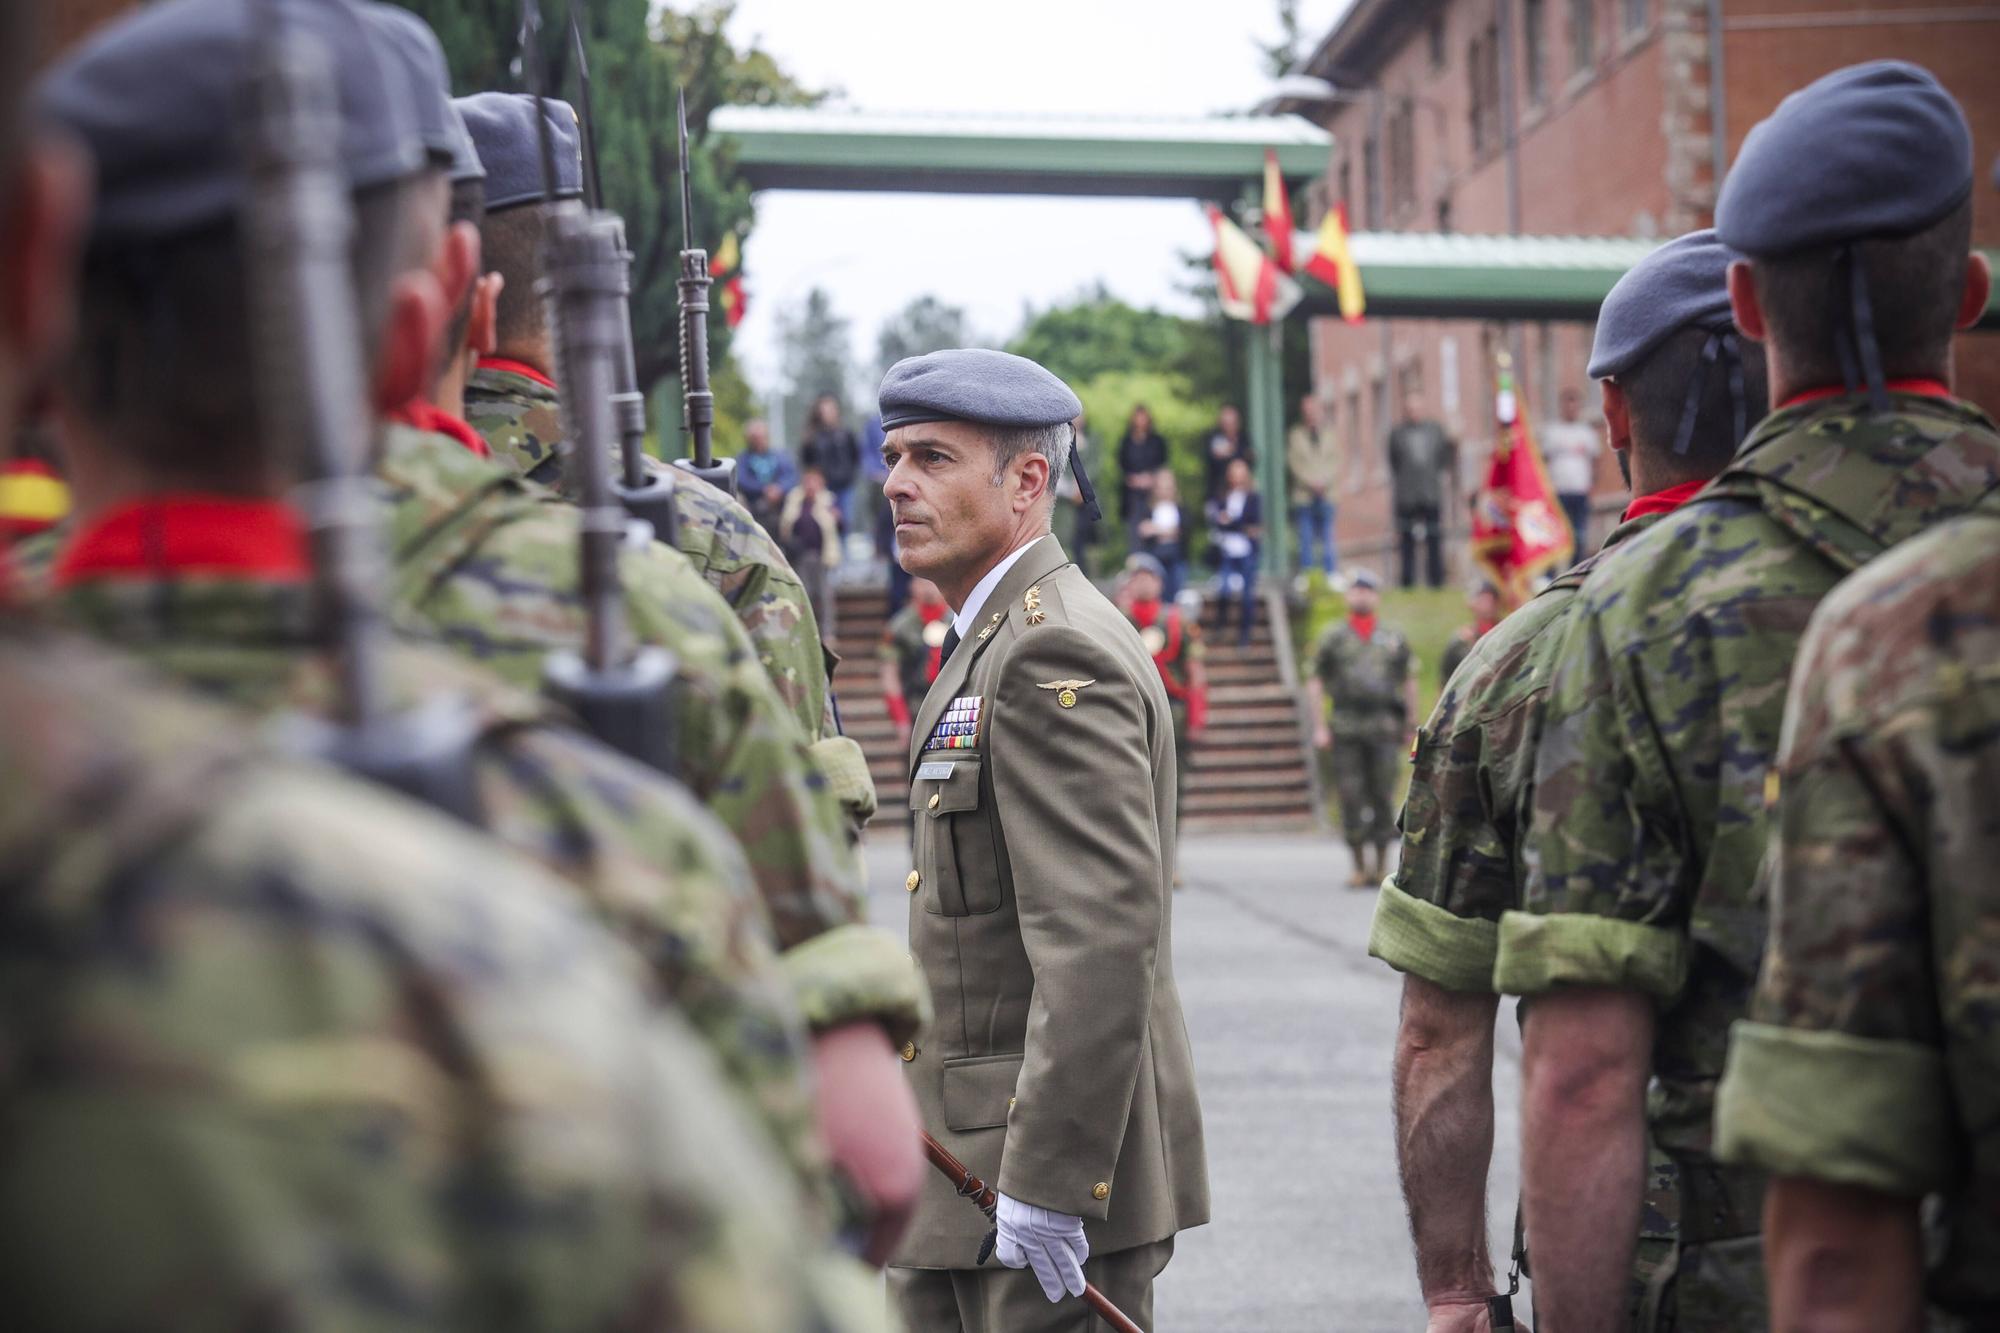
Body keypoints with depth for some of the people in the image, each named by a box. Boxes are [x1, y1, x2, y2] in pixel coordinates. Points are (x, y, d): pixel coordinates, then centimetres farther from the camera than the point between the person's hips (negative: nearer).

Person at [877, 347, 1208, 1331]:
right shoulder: (991, 645, 17)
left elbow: (1105, 938, -25)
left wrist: (1046, 1187, -25)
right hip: (960, 1179, 10)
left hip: (1054, 1170, -10)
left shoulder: (1057, 652, -16)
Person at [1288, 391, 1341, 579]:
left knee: (1327, 541, 0)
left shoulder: (1331, 435, 11)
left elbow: (1336, 463, 7)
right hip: (1303, 497, -1)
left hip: (1326, 496, 1)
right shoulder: (1295, 435, 5)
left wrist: (1325, 483, -9)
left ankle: (1331, 578, 2)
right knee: (1305, 544, -1)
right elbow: (1293, 463, 0)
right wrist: (1310, 484, -10)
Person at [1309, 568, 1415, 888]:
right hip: (1346, 729, 0)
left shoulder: (1394, 638, 12)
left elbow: (1409, 682, 15)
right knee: (1351, 799, -2)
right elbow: (1315, 683, 7)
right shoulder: (1333, 637, 9)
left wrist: (1411, 726, 10)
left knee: (1383, 797, -2)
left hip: (1385, 729, 0)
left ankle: (1381, 866, 7)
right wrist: (1319, 727, -2)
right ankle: (1359, 866, 6)